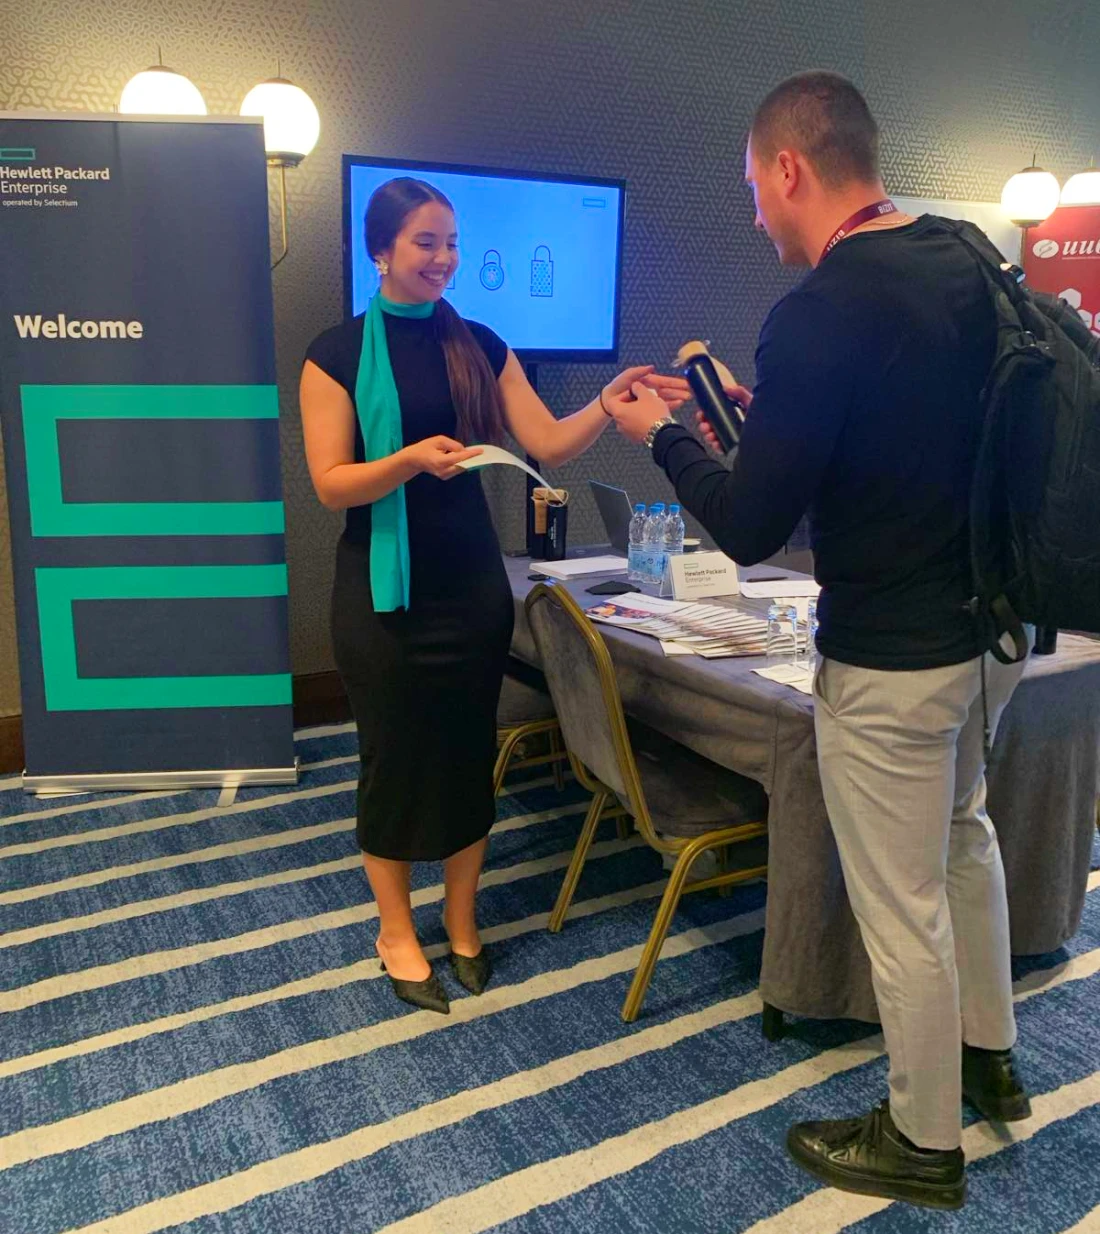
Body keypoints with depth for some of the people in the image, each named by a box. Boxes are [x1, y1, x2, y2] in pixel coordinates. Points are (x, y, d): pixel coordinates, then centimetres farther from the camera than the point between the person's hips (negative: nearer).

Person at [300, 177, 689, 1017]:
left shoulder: (479, 345, 6)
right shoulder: (339, 352, -4)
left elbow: (549, 444, -1)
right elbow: (331, 483, -10)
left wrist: (608, 403, -18)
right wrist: (412, 459, -26)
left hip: (472, 581, 3)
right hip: (384, 589, -3)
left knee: (470, 753, 10)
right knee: (396, 757, 7)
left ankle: (462, 920, 31)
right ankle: (397, 929, 28)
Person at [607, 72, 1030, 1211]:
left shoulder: (817, 313, -22)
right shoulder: (963, 262, 4)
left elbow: (749, 530, -21)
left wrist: (663, 434, -4)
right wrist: (765, 412, 14)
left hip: (890, 659, -9)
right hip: (993, 625, 9)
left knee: (902, 908, 8)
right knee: (962, 832, 28)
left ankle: (922, 1143, 30)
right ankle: (988, 1057, 48)